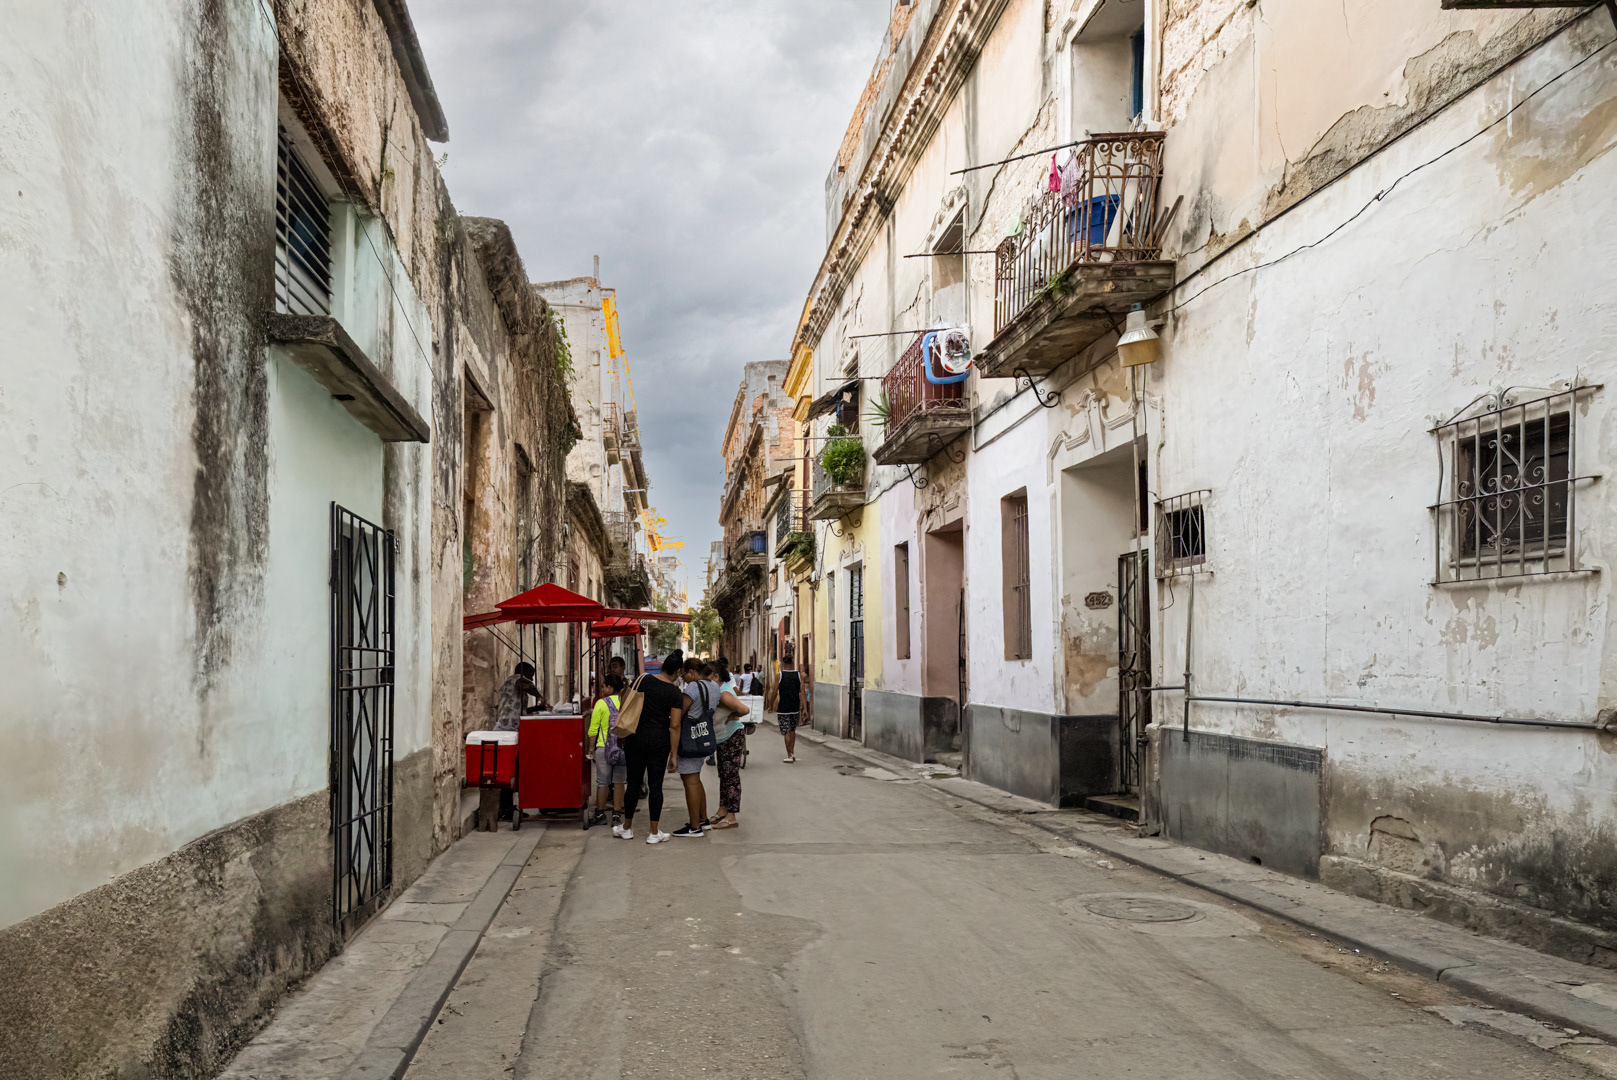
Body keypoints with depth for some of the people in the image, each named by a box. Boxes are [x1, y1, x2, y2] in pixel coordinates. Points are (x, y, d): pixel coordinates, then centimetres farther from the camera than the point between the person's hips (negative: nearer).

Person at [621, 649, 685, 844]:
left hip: (635, 738, 2)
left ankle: (627, 828, 23)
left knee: (634, 783, 12)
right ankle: (654, 833, 8)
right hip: (659, 741, -2)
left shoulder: (642, 680, -1)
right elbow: (674, 726, -9)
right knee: (655, 785, 5)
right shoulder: (675, 693, -8)